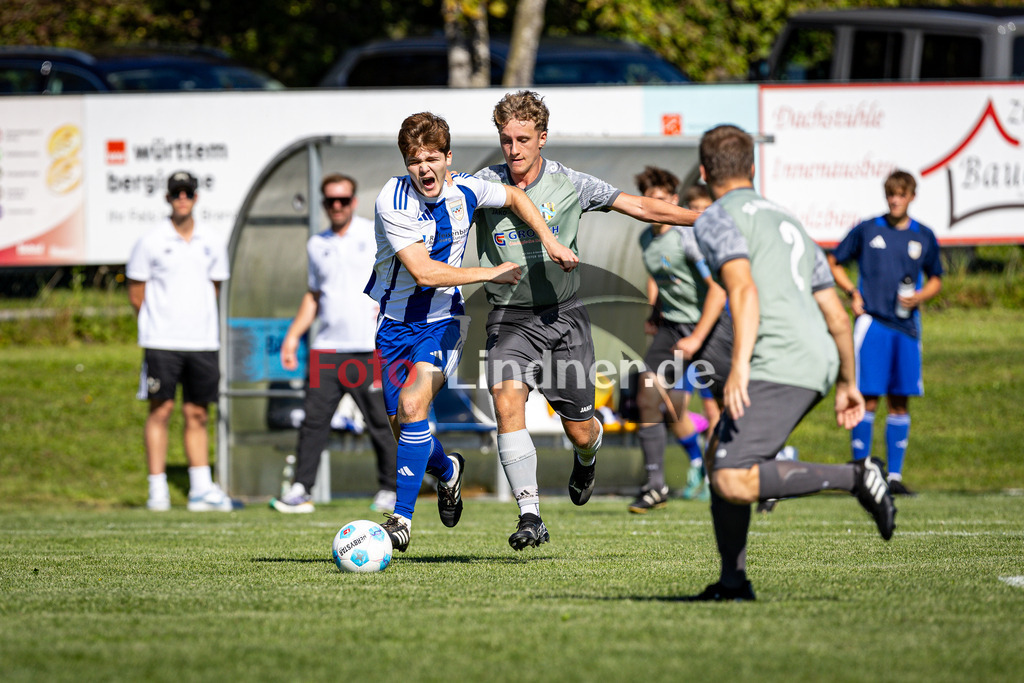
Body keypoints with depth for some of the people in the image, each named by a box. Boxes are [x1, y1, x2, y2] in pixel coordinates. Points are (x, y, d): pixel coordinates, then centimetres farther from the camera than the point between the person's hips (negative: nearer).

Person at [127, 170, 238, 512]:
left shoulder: (212, 246, 10)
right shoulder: (150, 242, -1)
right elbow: (136, 293, 4)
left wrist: (200, 321, 13)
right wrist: (158, 322, 7)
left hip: (203, 342, 3)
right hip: (162, 342, -3)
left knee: (197, 414, 6)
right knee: (161, 410, -5)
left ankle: (201, 490, 8)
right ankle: (157, 490, -2)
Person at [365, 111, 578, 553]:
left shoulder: (465, 190, -8)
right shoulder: (392, 202, -21)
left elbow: (514, 198, 15)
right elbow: (423, 271, -25)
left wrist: (550, 242, 4)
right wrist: (491, 273, -19)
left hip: (442, 319, 0)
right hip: (395, 319, 0)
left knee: (413, 404, -23)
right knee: (401, 424, 3)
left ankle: (402, 518, -20)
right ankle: (446, 471, 38)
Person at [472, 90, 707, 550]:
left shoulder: (570, 185, -2)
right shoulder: (483, 185, -3)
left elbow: (641, 207, 2)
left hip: (563, 317, 1)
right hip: (509, 320, -1)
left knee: (579, 431, 4)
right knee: (507, 401, -26)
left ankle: (587, 457, 45)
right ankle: (530, 517, -26)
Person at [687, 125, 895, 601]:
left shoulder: (715, 220, 3)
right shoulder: (787, 222, 28)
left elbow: (744, 289, -16)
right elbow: (836, 315, 26)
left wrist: (740, 364, -25)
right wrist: (848, 384, 34)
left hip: (779, 362, -9)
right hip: (818, 361, 9)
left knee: (733, 482, -17)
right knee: (719, 455, 19)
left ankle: (856, 478, -17)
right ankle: (733, 581, 16)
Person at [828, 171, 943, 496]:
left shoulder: (924, 237, 9)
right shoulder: (866, 230, 3)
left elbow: (936, 279, 19)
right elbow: (834, 262, 12)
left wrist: (920, 296, -2)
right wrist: (852, 292, -3)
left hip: (907, 326, 3)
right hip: (872, 322, -3)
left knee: (900, 402, 5)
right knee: (868, 399, -8)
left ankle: (895, 475, 11)